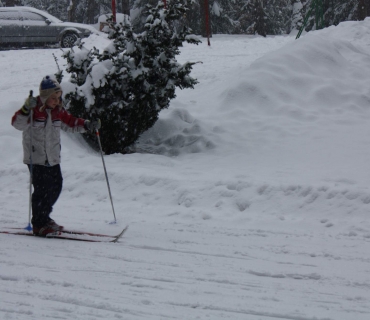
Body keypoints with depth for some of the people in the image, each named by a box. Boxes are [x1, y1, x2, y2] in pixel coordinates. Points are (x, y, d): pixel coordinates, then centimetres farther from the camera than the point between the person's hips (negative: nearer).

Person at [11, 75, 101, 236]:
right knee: (42, 190, -10)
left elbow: (71, 123, 18)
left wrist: (88, 125, 3)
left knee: (56, 187, 13)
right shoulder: (34, 108, -14)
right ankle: (39, 225, 3)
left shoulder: (58, 110, 6)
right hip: (36, 158, -7)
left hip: (53, 159, 7)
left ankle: (44, 217, 30)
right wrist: (26, 110, -42)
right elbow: (17, 123, -24)